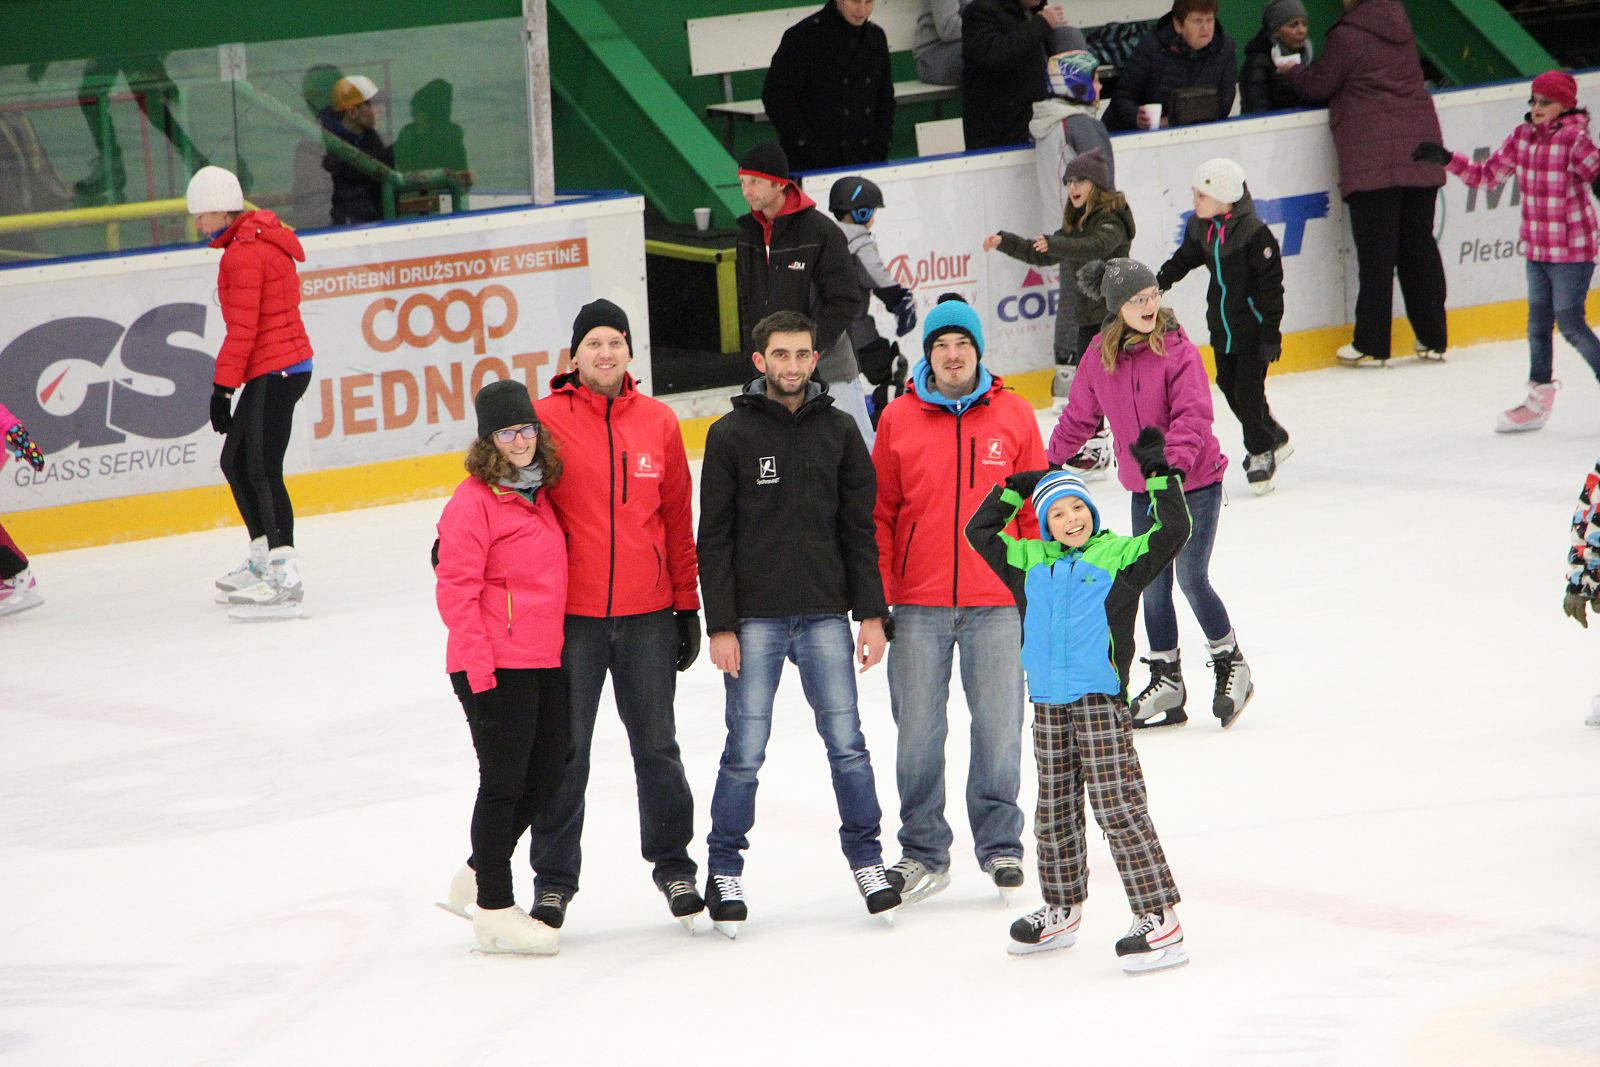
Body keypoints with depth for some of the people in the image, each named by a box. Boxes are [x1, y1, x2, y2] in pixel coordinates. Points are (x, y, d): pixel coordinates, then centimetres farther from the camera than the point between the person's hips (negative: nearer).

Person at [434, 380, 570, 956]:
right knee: (504, 782, -1)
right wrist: (478, 665, -19)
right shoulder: (474, 499, -13)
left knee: (549, 769, 12)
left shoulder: (538, 493, 13)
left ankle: (479, 875, 29)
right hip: (497, 668, -8)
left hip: (542, 660, 8)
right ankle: (494, 912, 10)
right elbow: (456, 588, -16)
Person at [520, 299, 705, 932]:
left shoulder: (659, 423, 5)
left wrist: (687, 605, 10)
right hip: (572, 616, -2)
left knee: (656, 744, 9)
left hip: (648, 614, 2)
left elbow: (678, 519, 10)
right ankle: (553, 879, 14)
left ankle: (672, 863, 24)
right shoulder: (547, 419, -4)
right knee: (564, 751, 4)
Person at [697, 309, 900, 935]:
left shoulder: (838, 433, 8)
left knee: (847, 743, 1)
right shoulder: (731, 436, 0)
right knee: (745, 751, -1)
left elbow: (859, 529, 10)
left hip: (824, 616, 2)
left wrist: (871, 613, 4)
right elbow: (714, 539, -1)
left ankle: (866, 859, 13)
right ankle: (724, 871, 10)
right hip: (754, 619, -2)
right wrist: (720, 625, -7)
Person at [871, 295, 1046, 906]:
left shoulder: (1013, 416, 4)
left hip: (996, 603, 0)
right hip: (917, 606, 0)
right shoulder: (899, 420, 3)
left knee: (998, 728, 2)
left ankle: (1000, 845, 15)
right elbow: (880, 514, 6)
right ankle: (923, 851, 14)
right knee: (918, 733, 3)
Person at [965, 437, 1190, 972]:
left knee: (1119, 807, -10)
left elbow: (1172, 532, -10)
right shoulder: (1031, 561, 12)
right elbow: (979, 532, 20)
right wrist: (1014, 488, 15)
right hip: (1048, 702, 6)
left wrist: (1158, 475, -11)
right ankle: (1061, 911, 30)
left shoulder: (1118, 556, -2)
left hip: (1100, 700, -6)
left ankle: (1159, 917, -11)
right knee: (1054, 812, 15)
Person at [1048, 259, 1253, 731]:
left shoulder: (1178, 350, -16)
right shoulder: (1100, 355, -2)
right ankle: (1166, 679, 20)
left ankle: (1231, 666, 16)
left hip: (1195, 482, -5)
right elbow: (1080, 415, 12)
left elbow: (1192, 415, -23)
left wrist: (1174, 463, -38)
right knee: (1152, 583, 8)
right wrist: (1050, 460, 17)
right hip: (1143, 489, 5)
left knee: (1192, 579, -5)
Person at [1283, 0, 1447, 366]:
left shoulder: (1347, 37, -8)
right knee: (1419, 243, 11)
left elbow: (1316, 86, 0)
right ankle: (1433, 338, 13)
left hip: (1372, 155, -6)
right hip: (1420, 145, 6)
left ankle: (1372, 345, 0)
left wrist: (1293, 71, 22)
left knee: (1376, 250, -3)